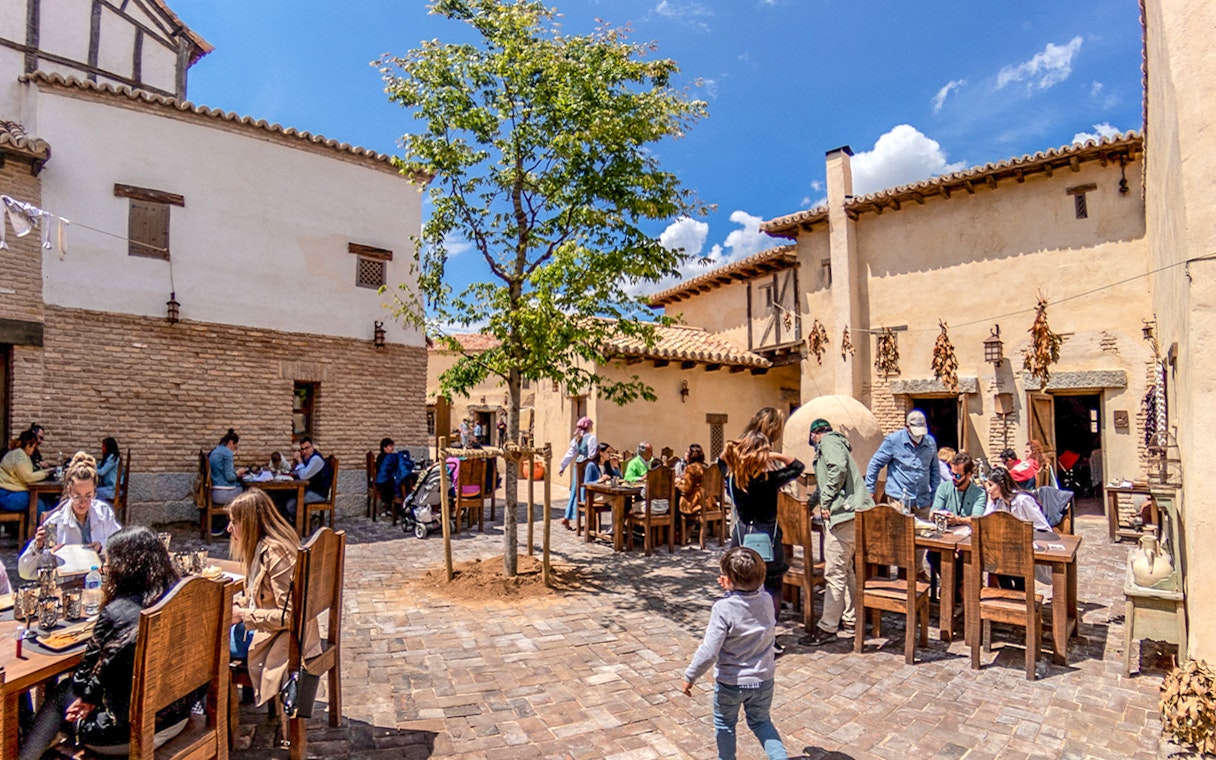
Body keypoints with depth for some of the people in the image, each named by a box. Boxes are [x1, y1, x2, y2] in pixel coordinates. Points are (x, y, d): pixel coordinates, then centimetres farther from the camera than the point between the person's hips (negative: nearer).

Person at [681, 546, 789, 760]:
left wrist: (690, 676, -13)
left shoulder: (723, 608, -28)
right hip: (763, 679, 4)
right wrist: (732, 591, -1)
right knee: (761, 722, 28)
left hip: (730, 682, -4)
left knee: (724, 724, 23)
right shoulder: (766, 601, -13)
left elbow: (709, 652, -27)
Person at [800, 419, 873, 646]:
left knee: (834, 573, -7)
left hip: (843, 512, -11)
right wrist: (812, 500, 47)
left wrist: (826, 501, -16)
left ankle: (827, 628, -2)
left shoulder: (828, 441, -2)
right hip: (850, 513, 11)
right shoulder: (836, 442, 27)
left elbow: (838, 468, -22)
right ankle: (850, 619, 28)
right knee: (846, 569, 19)